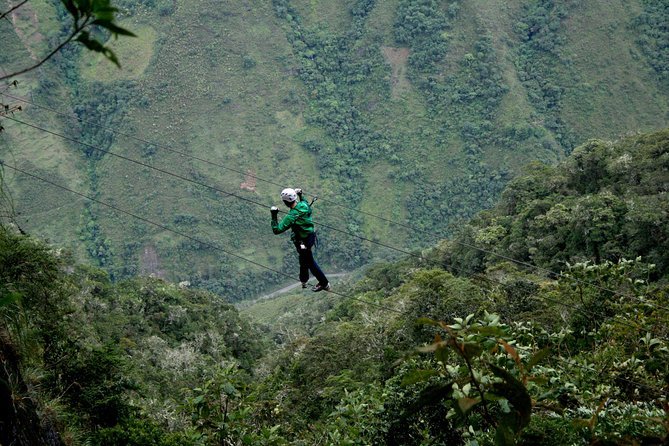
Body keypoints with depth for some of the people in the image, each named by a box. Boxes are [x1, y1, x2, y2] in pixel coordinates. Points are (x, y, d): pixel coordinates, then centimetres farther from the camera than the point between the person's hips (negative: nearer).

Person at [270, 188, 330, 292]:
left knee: (310, 262, 14)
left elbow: (277, 230, -30)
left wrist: (274, 217, -25)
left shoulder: (291, 217, -34)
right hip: (311, 235, 8)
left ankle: (324, 284, 27)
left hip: (303, 242, -8)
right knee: (304, 260, 28)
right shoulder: (304, 205, -14)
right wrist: (301, 196, 18)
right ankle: (304, 281, 48)